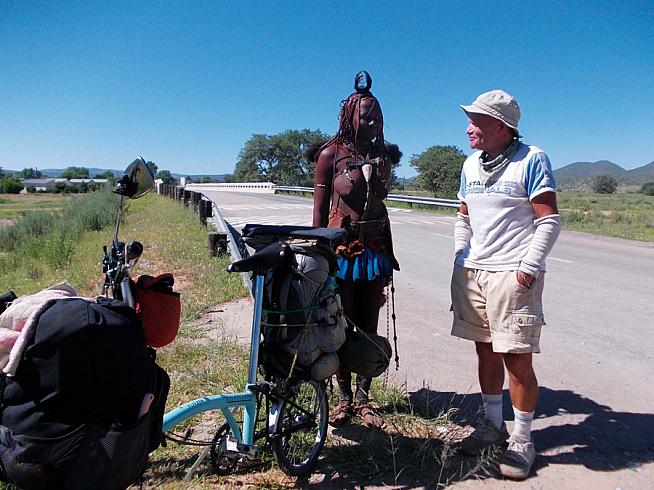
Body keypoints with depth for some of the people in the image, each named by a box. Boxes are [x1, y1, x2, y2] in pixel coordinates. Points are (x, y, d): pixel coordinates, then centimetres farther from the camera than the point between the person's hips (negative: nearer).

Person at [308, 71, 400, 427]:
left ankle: (362, 398, 21)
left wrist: (389, 255, 16)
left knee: (368, 326, 8)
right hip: (342, 248, -4)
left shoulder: (383, 156, 10)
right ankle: (344, 398, 21)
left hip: (376, 248, 4)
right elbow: (319, 210, -2)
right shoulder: (332, 154, -3)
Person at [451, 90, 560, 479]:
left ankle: (523, 440, 15)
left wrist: (529, 266, -16)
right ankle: (493, 426, 30)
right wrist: (460, 258, 12)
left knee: (517, 359, -3)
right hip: (471, 272, 7)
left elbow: (550, 219, -9)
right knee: (486, 352, 14)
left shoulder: (531, 159, -6)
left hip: (513, 275, -6)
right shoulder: (471, 164, 14)